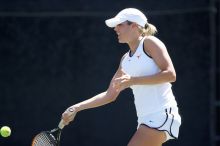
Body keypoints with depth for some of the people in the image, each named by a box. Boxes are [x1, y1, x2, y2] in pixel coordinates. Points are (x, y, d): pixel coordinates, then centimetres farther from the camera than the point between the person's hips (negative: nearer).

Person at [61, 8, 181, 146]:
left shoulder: (149, 42, -3)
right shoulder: (126, 59, 19)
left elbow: (170, 74, -14)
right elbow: (110, 95, 22)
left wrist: (133, 80, -18)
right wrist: (77, 108, 15)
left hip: (162, 113, -8)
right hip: (146, 119, 8)